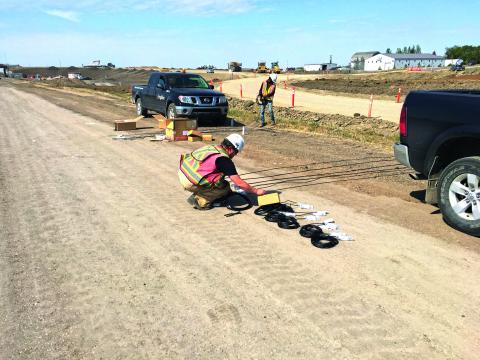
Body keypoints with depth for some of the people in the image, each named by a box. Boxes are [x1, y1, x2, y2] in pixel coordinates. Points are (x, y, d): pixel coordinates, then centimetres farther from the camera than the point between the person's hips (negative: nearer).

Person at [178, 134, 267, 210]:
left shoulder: (211, 147, 13)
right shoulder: (224, 159, -12)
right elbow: (240, 183, -9)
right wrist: (256, 191, 4)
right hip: (190, 183, -8)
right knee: (225, 188, 0)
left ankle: (197, 195, 17)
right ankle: (200, 201, 0)